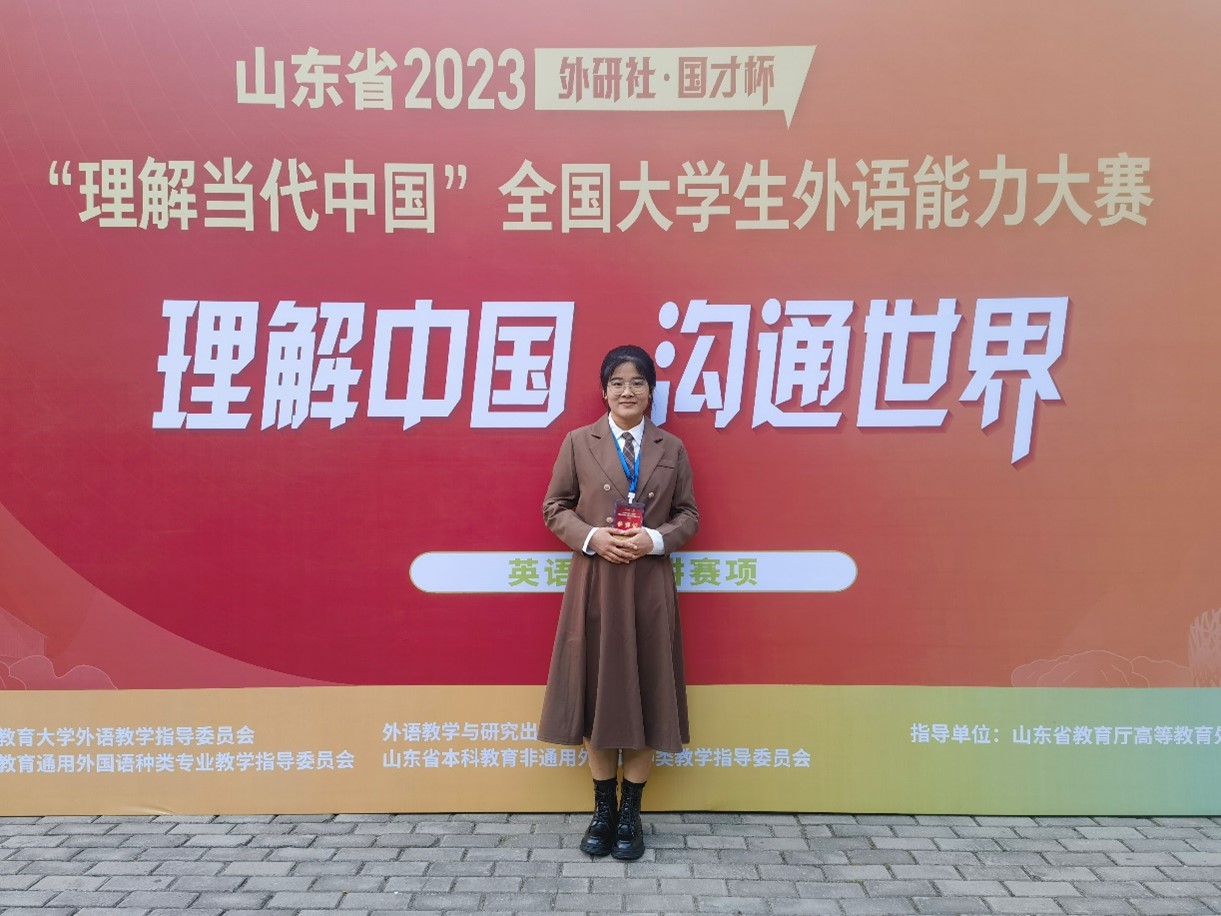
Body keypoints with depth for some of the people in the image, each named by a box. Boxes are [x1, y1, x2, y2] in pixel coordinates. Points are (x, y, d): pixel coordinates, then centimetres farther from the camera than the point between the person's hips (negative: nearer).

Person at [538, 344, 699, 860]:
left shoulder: (672, 449, 6)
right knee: (596, 692, 6)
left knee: (644, 694, 5)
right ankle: (603, 811, 22)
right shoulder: (578, 443, 3)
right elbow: (554, 508, 3)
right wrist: (592, 537, -14)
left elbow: (689, 515, 7)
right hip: (594, 587, 0)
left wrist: (656, 539, -12)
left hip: (650, 588, 1)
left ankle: (631, 814, 20)